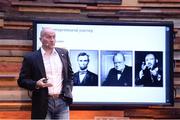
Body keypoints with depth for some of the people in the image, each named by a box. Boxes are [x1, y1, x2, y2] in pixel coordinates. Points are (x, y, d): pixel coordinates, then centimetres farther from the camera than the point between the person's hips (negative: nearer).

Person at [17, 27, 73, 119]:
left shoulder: (63, 53, 9)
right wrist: (36, 84, -17)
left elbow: (70, 74, 19)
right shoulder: (31, 58, -2)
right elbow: (22, 80, 0)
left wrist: (67, 91, 6)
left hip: (62, 101, 3)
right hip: (43, 104, -3)